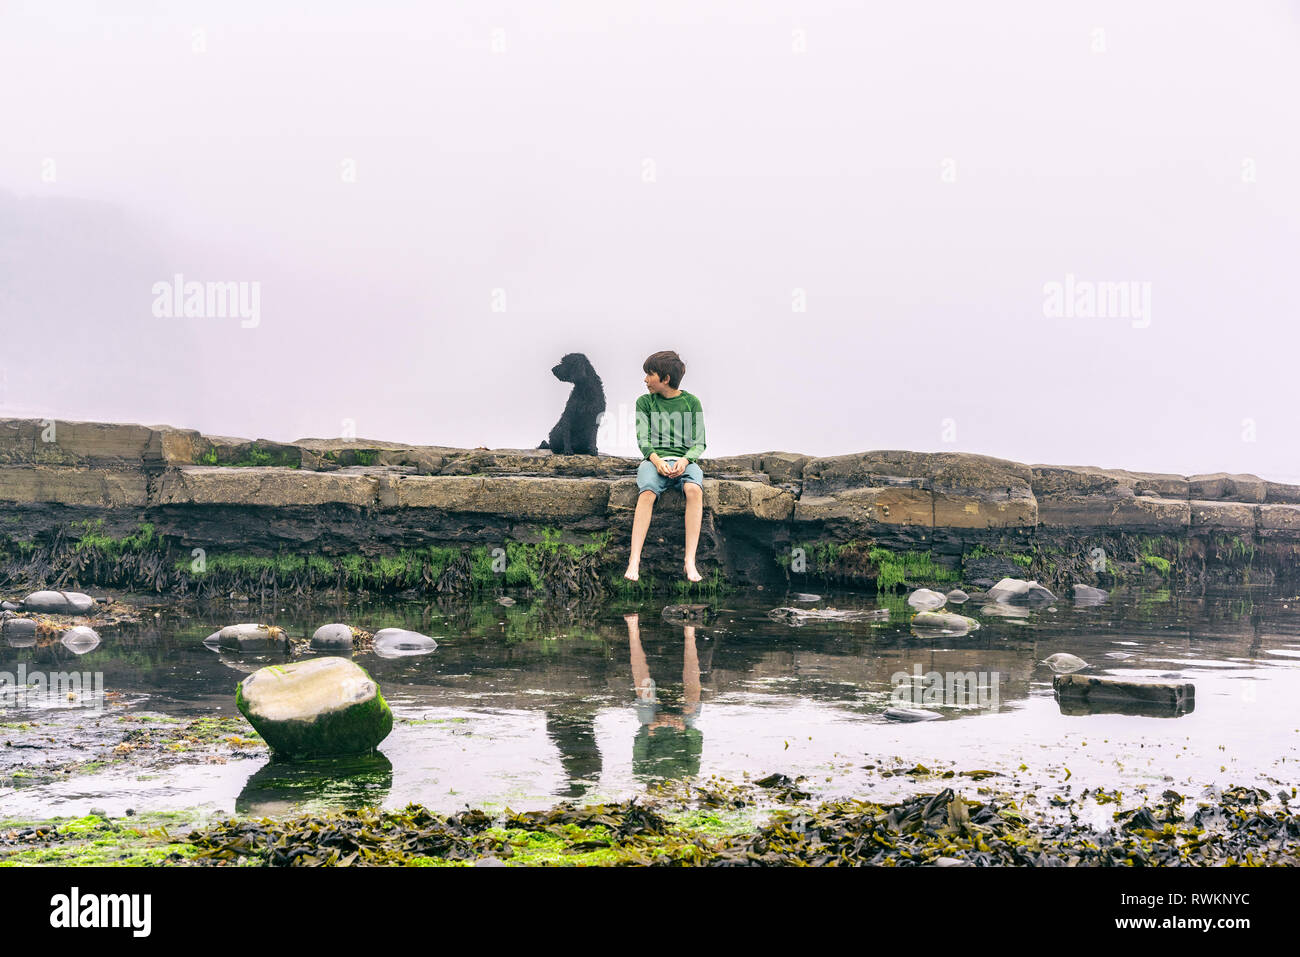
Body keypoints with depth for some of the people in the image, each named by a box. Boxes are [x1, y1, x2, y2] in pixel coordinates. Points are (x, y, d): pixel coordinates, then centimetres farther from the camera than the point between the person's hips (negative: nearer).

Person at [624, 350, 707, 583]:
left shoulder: (691, 402, 9)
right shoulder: (645, 402, 12)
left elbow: (699, 443, 5)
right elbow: (643, 440, 4)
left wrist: (685, 460, -15)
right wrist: (657, 460, -17)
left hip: (685, 461, 0)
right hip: (654, 460, 0)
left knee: (694, 490, -34)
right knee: (647, 493, -33)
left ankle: (690, 561, -40)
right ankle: (634, 561, -41)